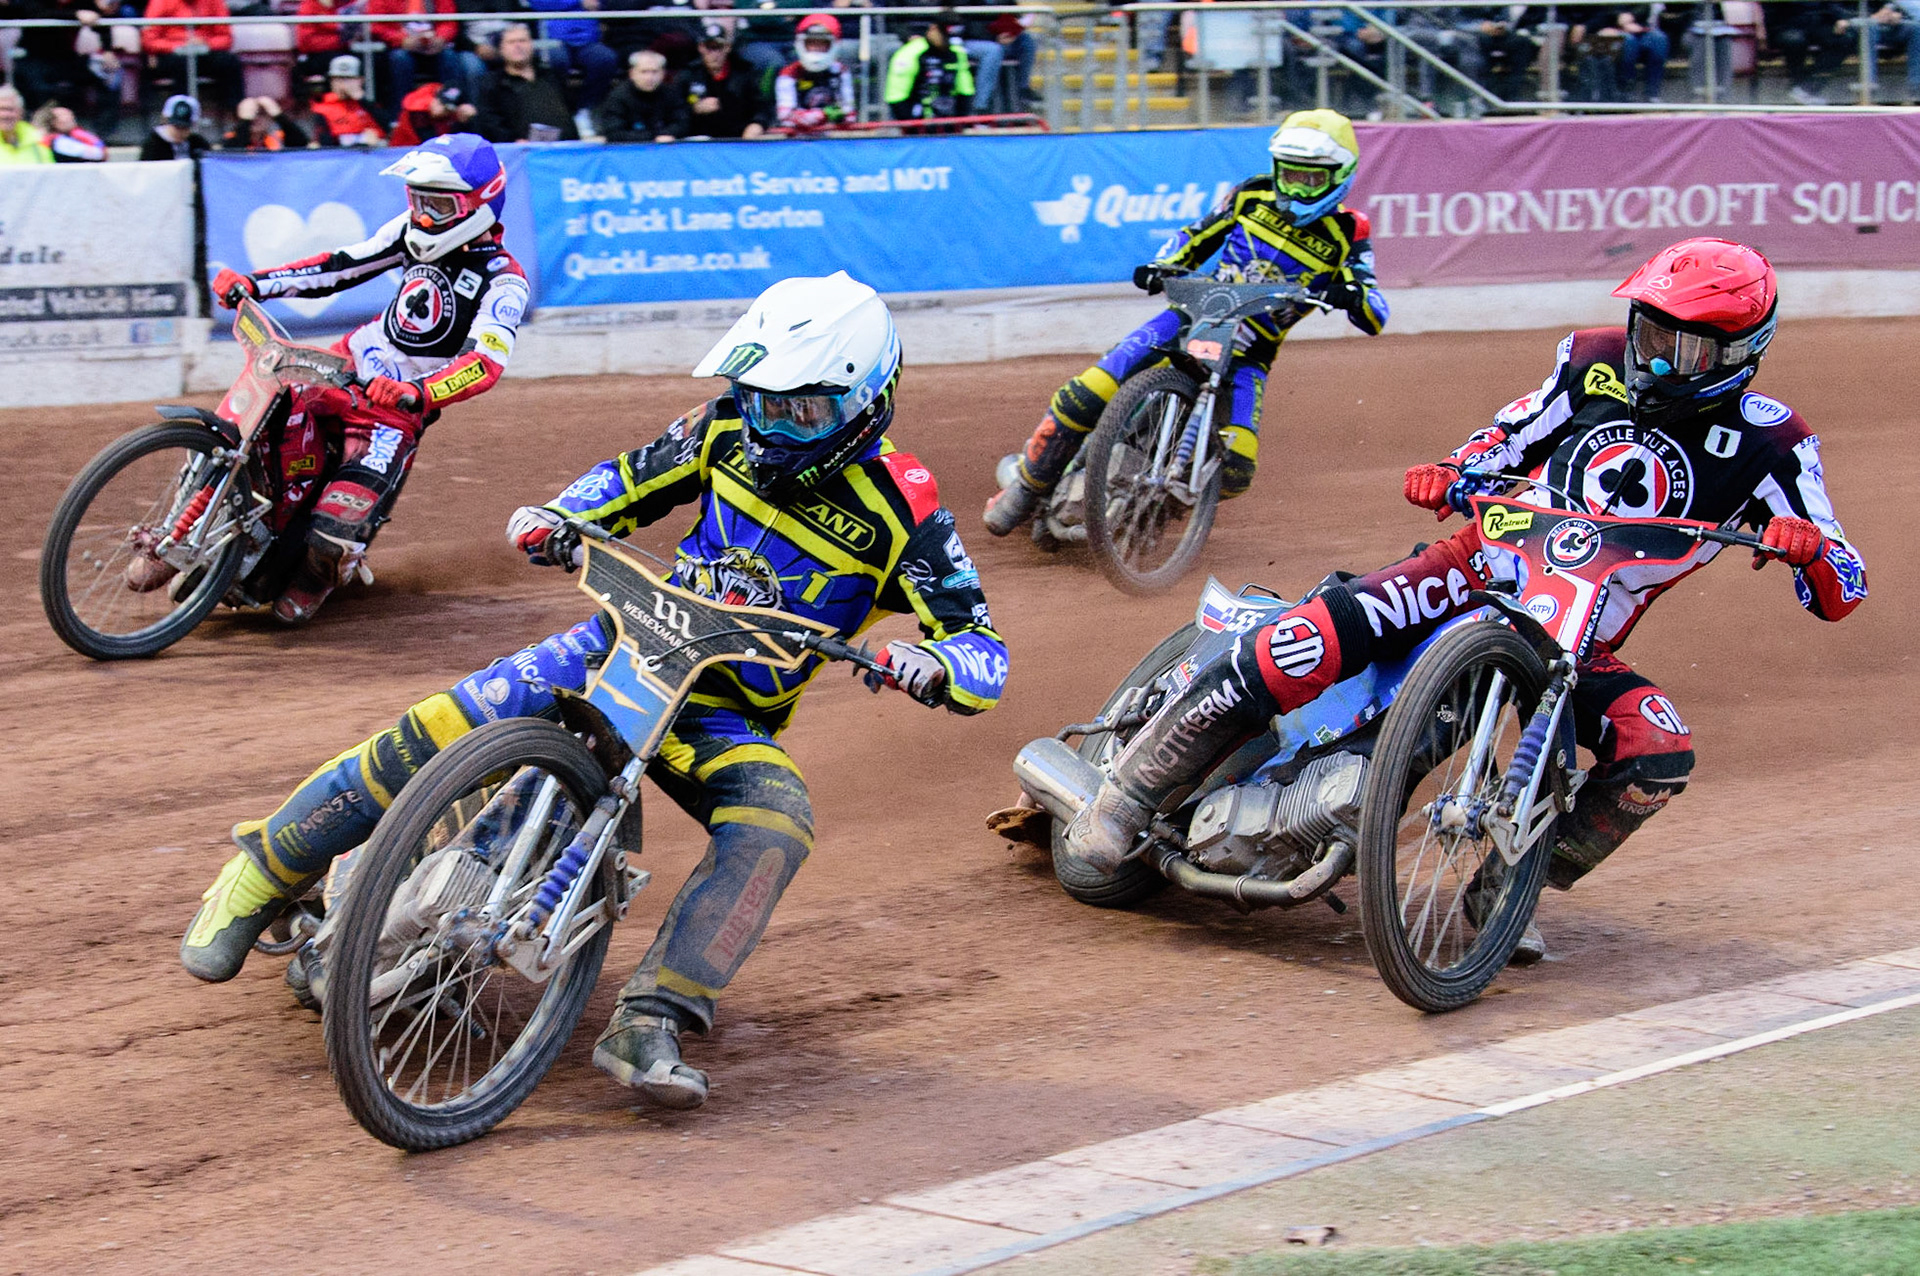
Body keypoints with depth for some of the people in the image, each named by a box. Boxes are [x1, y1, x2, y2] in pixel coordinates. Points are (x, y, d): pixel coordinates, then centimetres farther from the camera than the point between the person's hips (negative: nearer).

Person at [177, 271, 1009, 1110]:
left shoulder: (901, 514, -13)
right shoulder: (731, 429, -2)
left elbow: (984, 657, -15)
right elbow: (630, 479, 15)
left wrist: (920, 664, -38)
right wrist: (555, 518, -6)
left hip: (725, 719, -2)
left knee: (775, 825, -33)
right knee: (437, 734, -18)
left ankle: (647, 1024, -34)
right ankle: (263, 872, 0)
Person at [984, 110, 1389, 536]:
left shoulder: (1345, 234, -3)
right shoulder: (1252, 195, 5)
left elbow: (1375, 317, -10)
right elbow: (1195, 238, 17)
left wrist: (1352, 295, -33)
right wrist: (1159, 267, -3)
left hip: (1248, 353, -1)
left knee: (1235, 467, -22)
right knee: (1088, 393, -17)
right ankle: (1028, 489, 1)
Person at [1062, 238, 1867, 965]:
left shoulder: (1768, 446, -5)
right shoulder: (1596, 362, 2)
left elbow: (1840, 596, -7)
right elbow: (1510, 435, 17)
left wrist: (1809, 544, -30)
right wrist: (1450, 474, -4)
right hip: (1489, 563, 0)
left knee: (1659, 755, -30)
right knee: (1320, 636, -26)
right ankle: (1139, 782, -15)